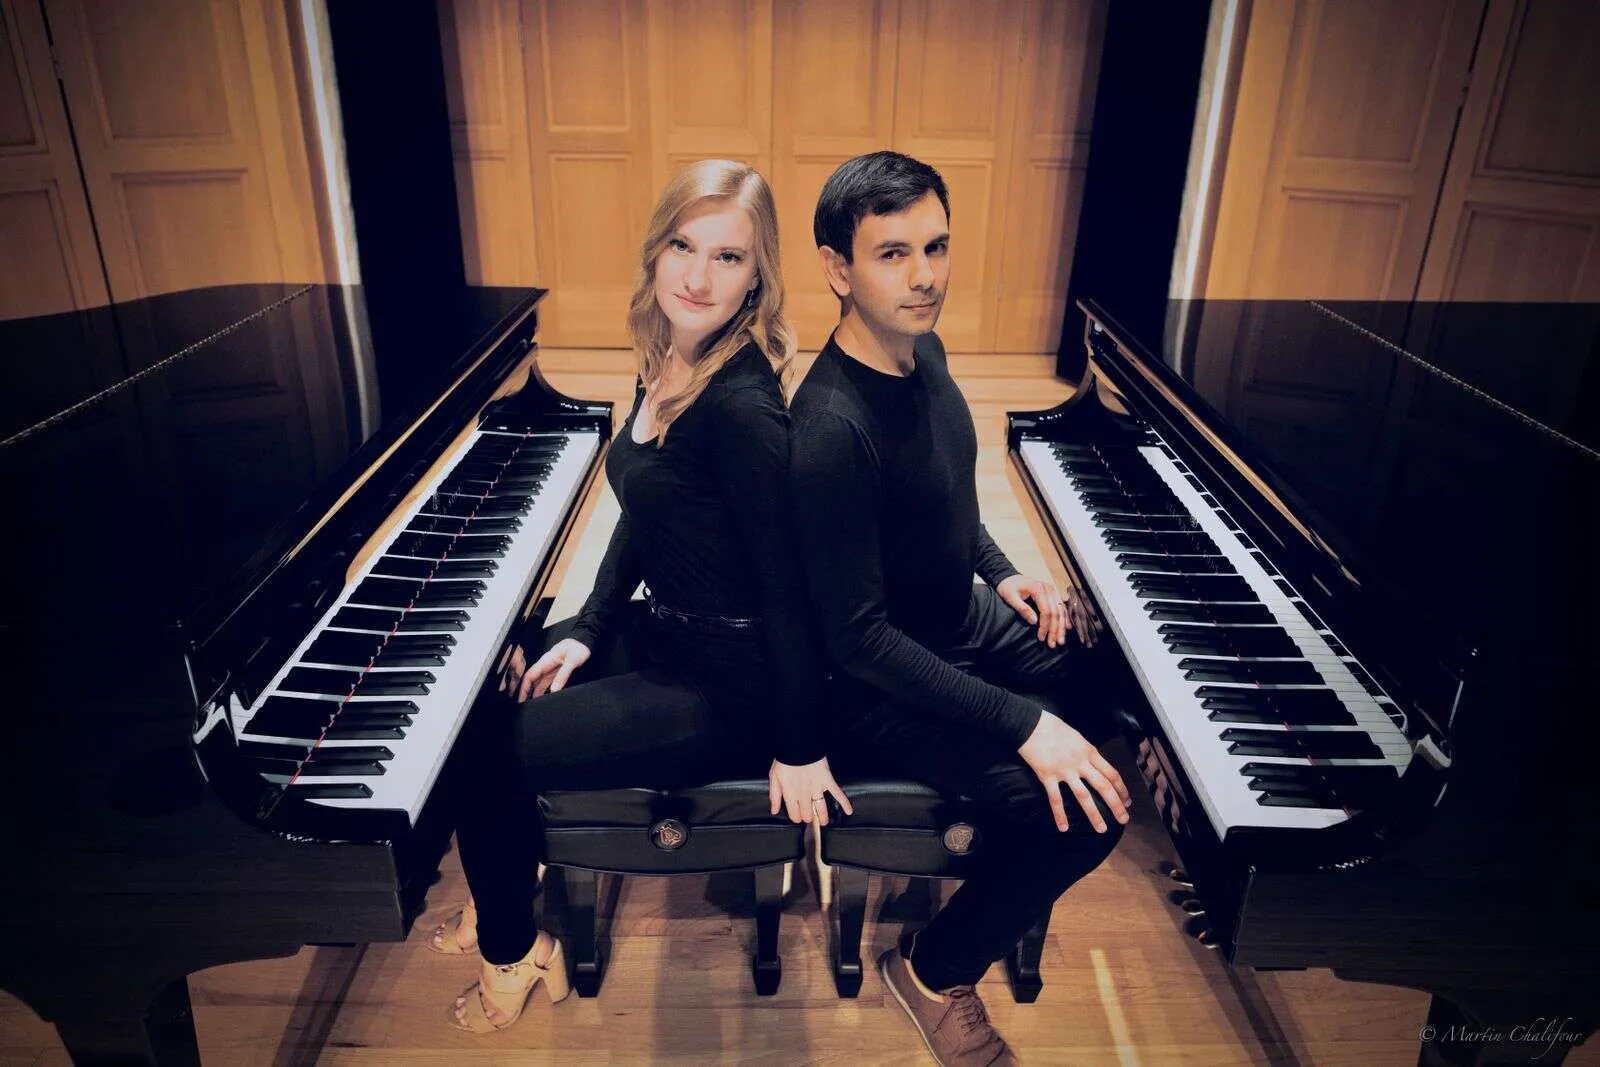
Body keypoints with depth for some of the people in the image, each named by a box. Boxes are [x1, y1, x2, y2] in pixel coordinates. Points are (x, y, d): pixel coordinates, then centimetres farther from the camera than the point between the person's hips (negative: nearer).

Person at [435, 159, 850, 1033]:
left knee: (485, 750, -6)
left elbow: (786, 585, -25)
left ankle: (514, 952, 23)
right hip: (662, 631, 9)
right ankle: (513, 884, 35)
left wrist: (800, 749, -17)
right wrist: (585, 632, 4)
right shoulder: (668, 363, 1)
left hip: (725, 683, -9)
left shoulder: (741, 405, -28)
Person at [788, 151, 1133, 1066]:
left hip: (964, 620, 9)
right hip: (878, 684, -9)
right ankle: (936, 969, 8)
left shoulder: (924, 349, -3)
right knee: (1082, 810, -21)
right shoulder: (831, 429, -31)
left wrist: (1002, 572, 1)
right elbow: (858, 637, -29)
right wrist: (1024, 723, -29)